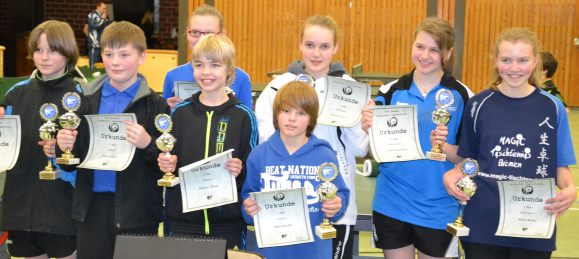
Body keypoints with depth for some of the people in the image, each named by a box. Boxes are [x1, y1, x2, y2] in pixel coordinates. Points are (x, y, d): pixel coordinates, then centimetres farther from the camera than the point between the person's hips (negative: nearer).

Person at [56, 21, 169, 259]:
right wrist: (65, 146, -11)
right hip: (92, 206, 3)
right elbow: (73, 157, 9)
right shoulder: (86, 99, 6)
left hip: (137, 210, -3)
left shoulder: (155, 105, -4)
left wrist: (147, 144, -24)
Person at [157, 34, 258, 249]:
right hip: (183, 221, 2)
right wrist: (167, 165, -6)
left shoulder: (243, 116, -1)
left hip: (227, 223, -2)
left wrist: (240, 171, -18)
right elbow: (166, 158, 14)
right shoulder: (180, 112, 5)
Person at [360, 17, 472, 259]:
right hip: (391, 205, 1)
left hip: (438, 208, -1)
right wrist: (368, 129, -21)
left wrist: (444, 147, -23)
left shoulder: (461, 95, -5)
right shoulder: (391, 91, -1)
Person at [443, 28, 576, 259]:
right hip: (482, 222, 0)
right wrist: (452, 174, -10)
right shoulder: (479, 105, 1)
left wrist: (570, 189, -17)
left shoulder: (552, 108, -1)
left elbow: (560, 165, 4)